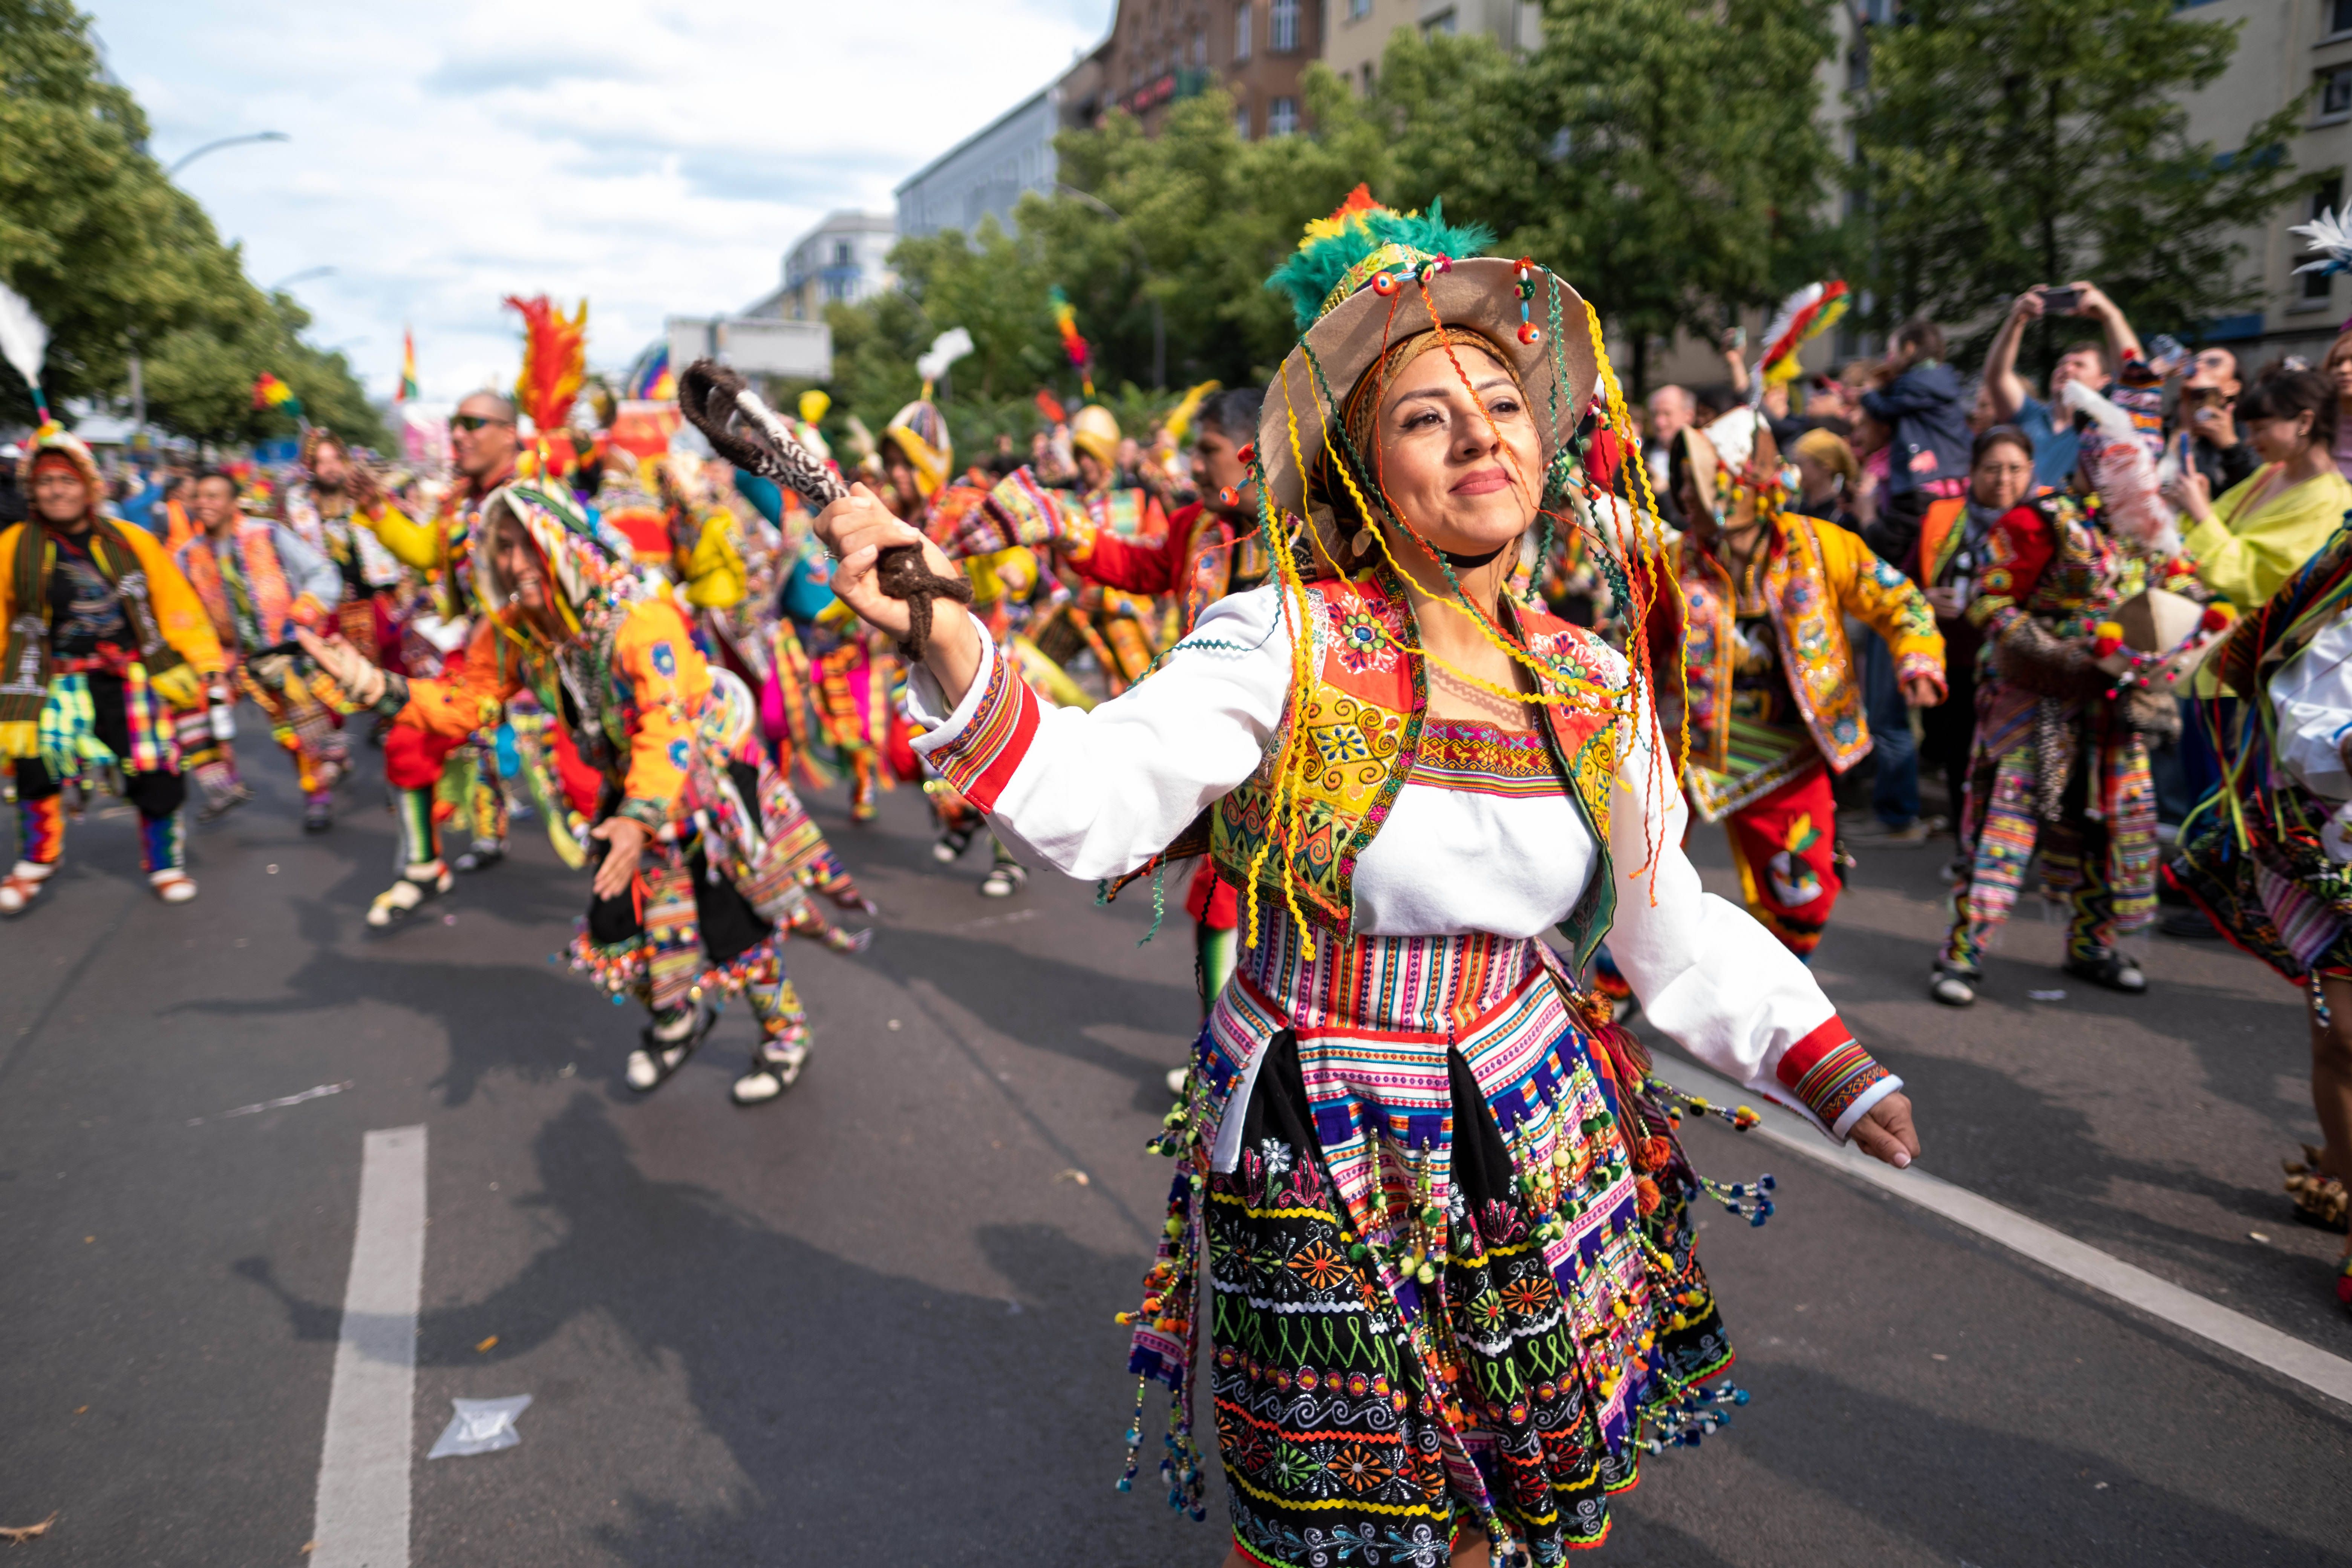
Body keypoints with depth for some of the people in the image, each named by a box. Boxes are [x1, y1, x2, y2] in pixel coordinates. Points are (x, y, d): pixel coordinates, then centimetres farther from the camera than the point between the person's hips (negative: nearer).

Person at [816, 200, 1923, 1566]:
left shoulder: (1597, 688, -2)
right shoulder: (1286, 647, -16)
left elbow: (1678, 929, 7)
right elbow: (1093, 802, -30)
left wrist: (1842, 1076, 2)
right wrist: (950, 643, -46)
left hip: (1541, 1146, 4)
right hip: (1319, 1173, -3)